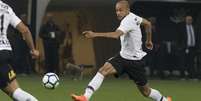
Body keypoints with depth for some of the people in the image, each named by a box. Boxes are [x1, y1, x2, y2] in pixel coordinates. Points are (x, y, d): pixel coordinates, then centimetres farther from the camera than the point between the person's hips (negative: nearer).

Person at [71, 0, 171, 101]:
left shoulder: (128, 21, -25)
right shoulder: (133, 17, 1)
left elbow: (116, 35, -43)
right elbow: (148, 23, 18)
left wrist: (95, 34, -51)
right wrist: (149, 40, 32)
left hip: (135, 60, -8)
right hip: (123, 56, 8)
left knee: (145, 91, 5)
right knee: (103, 70, -17)